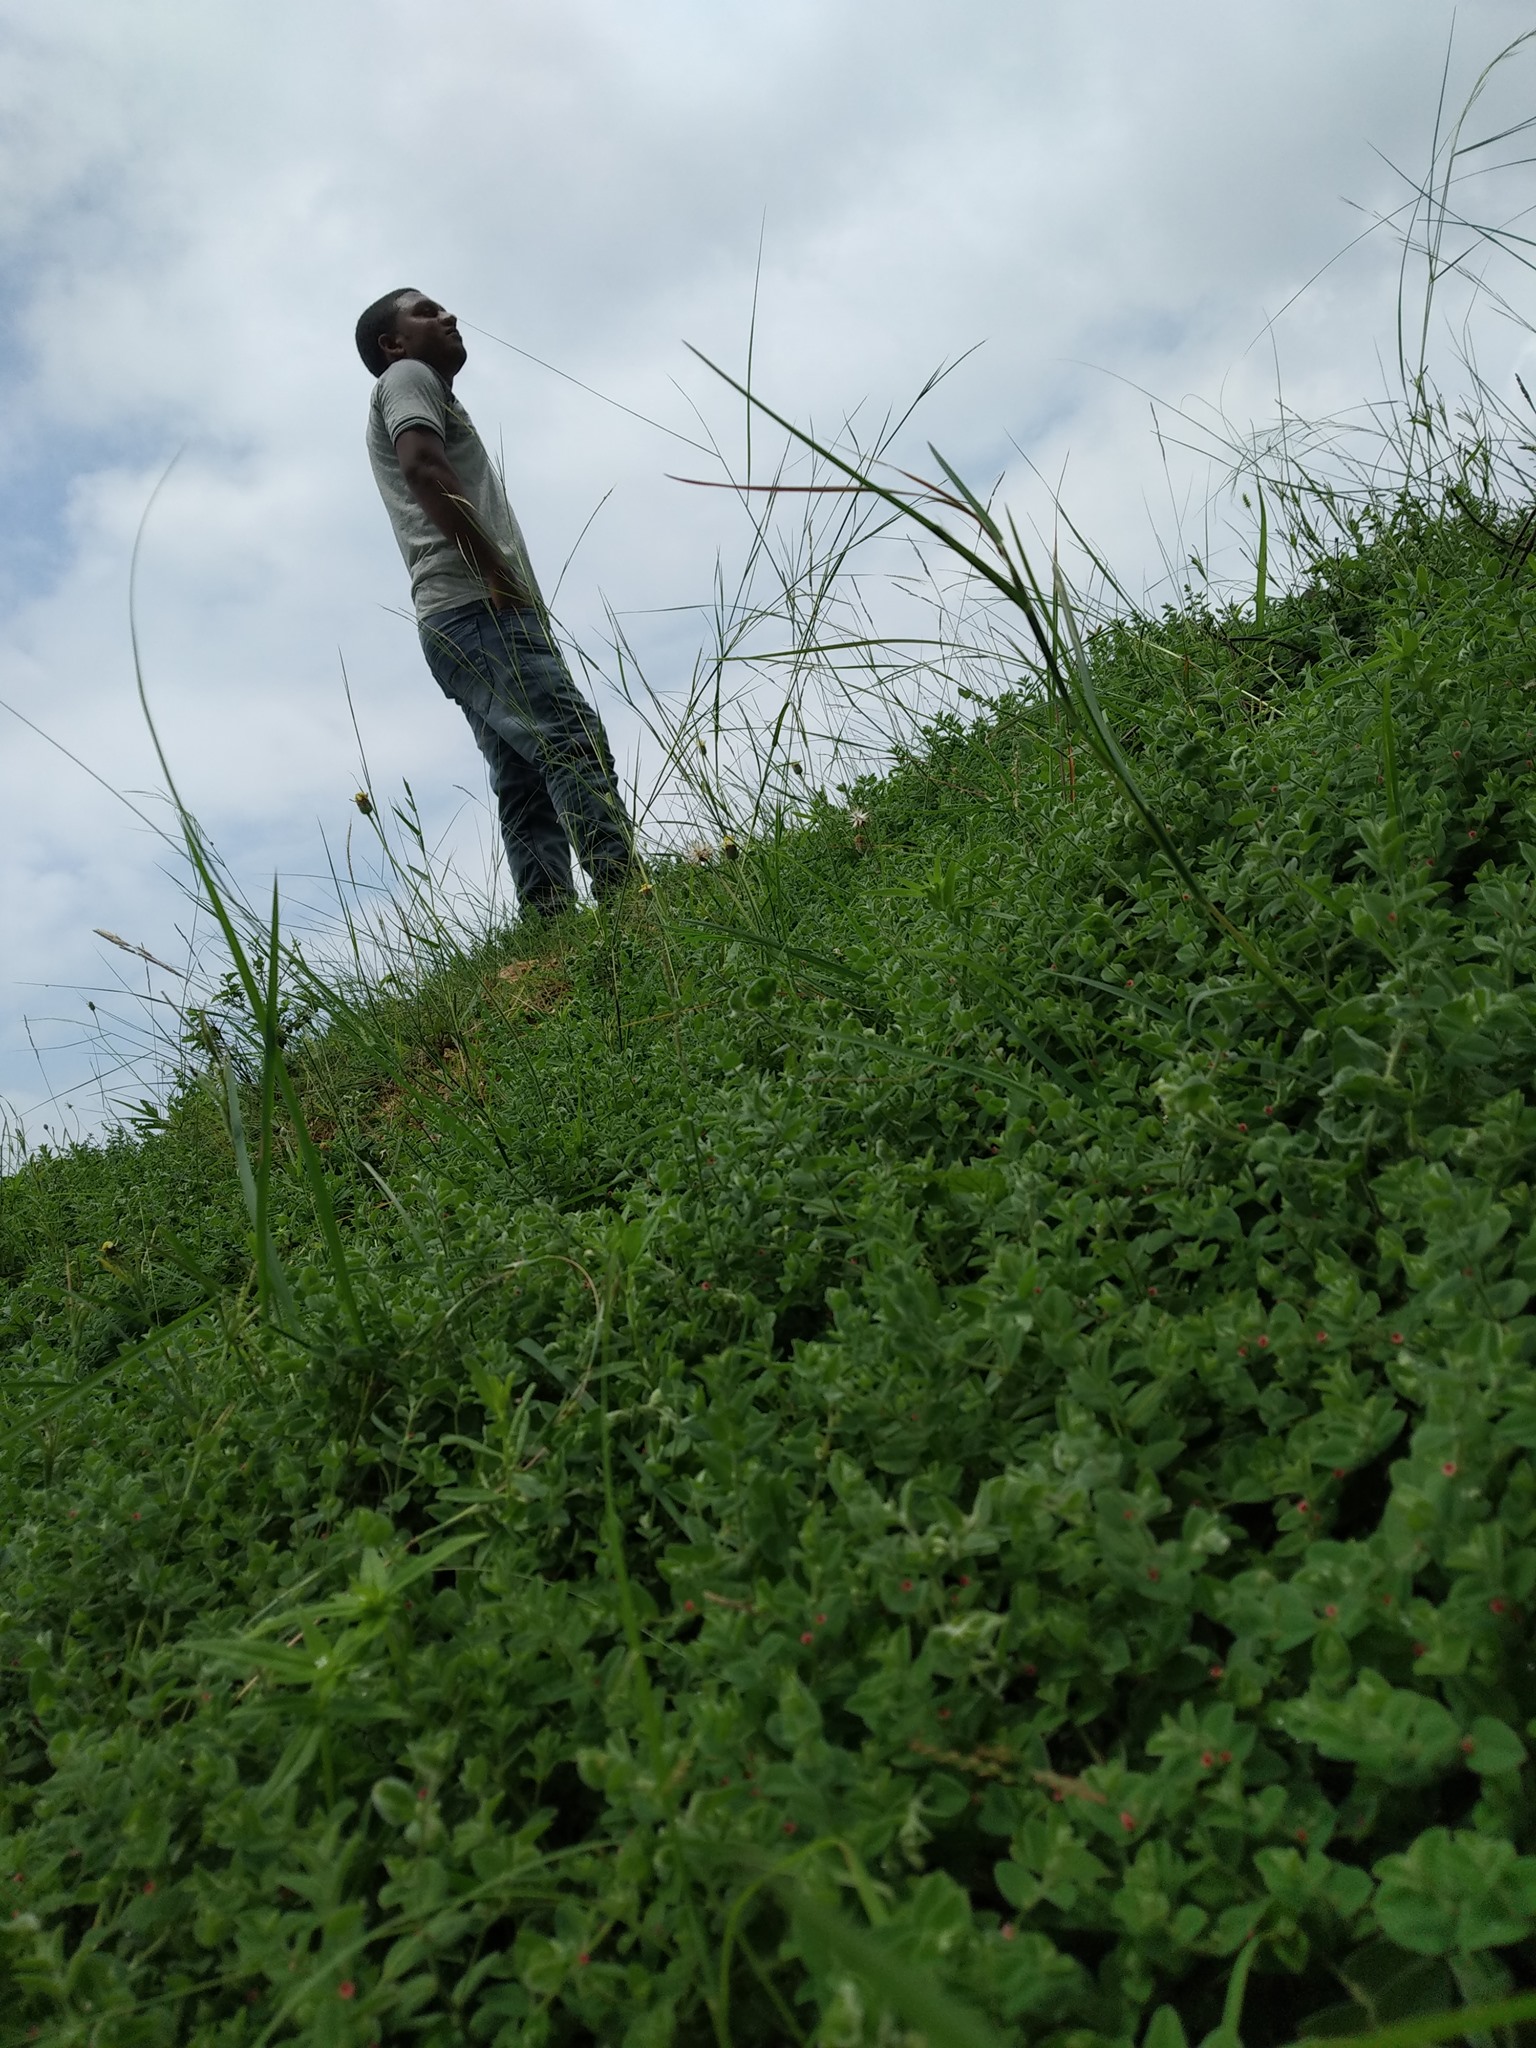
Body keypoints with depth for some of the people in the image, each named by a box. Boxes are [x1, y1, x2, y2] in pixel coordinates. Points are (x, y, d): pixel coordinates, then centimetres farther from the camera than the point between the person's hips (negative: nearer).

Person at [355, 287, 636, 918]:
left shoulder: (422, 390, 38)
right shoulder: (407, 379, 11)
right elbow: (425, 469, -10)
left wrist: (502, 580, 13)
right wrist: (499, 572, -16)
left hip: (464, 624, 9)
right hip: (476, 611, -9)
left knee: (527, 791, -4)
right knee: (574, 739, -26)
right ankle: (624, 890, -39)